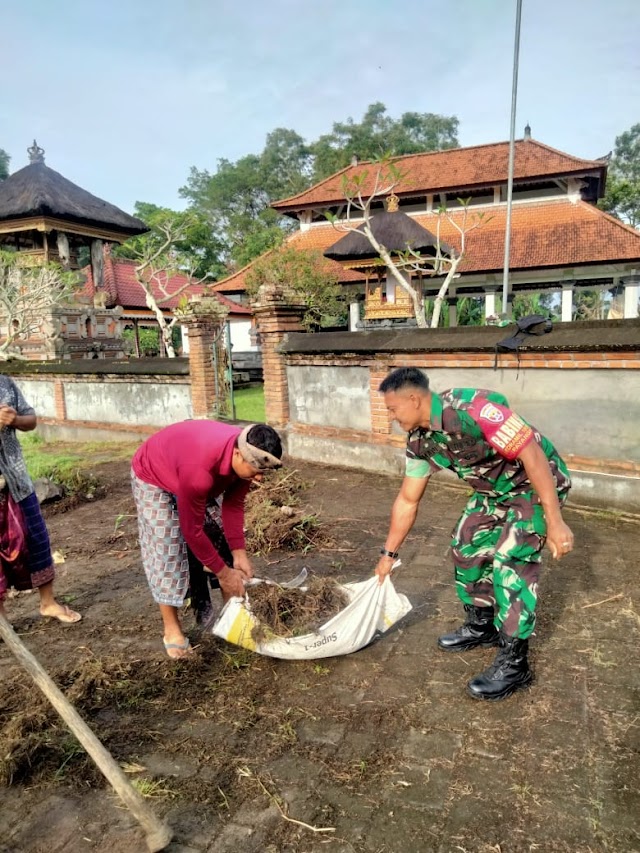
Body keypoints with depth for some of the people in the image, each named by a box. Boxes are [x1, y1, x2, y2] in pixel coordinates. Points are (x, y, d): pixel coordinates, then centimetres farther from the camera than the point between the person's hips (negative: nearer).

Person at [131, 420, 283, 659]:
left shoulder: (247, 455, -26)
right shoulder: (200, 470, -46)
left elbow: (233, 505, -13)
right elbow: (192, 530, -34)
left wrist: (239, 553, -18)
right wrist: (223, 573, -24)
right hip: (153, 478, -6)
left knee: (220, 536, 3)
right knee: (167, 550, -11)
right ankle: (171, 630, 4)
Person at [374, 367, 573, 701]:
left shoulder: (472, 408, -33)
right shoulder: (420, 441, -6)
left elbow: (532, 454, -32)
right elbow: (407, 501, 3)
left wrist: (555, 523, -30)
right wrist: (389, 553, 7)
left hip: (537, 484, -8)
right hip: (494, 490, 8)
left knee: (510, 560, -14)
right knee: (466, 546, 9)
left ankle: (514, 663, 0)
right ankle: (481, 626, 29)